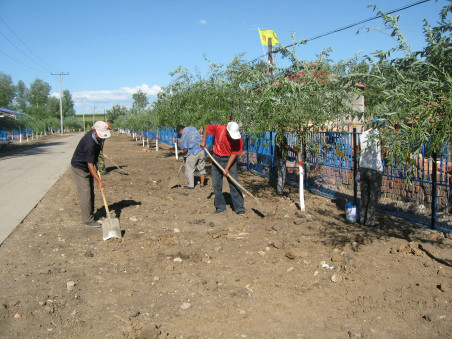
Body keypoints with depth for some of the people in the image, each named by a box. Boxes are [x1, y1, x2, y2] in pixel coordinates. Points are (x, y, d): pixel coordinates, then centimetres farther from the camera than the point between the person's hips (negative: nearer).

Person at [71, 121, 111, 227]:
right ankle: (88, 219, 0)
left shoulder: (97, 136, -7)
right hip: (79, 167, -9)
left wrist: (96, 162, 16)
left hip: (87, 167, 9)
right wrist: (99, 181, -32)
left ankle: (90, 214, 24)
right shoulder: (89, 144, -34)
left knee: (90, 191, 13)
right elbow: (90, 165, -32)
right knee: (85, 193, -7)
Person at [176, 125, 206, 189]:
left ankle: (191, 185, 7)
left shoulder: (184, 136, -10)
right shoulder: (192, 128, 9)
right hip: (201, 151, 6)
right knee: (201, 168, 16)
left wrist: (184, 155, 8)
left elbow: (185, 149, -10)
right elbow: (200, 137, 22)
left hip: (193, 153, -6)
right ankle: (202, 183, 21)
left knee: (189, 169, 6)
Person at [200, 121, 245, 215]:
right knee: (216, 184, 5)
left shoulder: (238, 139, -22)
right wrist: (203, 141, -2)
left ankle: (239, 207, 0)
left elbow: (234, 154, -15)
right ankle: (220, 207, 18)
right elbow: (207, 128, 0)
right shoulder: (218, 128, -20)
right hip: (217, 158, 2)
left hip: (229, 159, -2)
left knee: (234, 183, -9)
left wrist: (227, 168, -19)